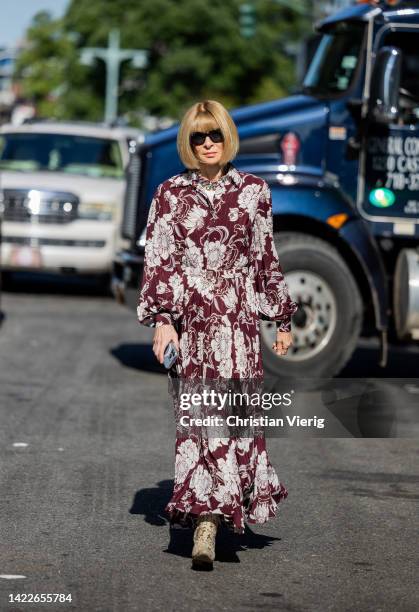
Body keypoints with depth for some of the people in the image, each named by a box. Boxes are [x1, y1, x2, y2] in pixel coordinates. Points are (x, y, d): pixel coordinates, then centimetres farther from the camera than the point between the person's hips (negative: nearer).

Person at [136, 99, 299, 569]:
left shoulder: (253, 191, 9)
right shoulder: (169, 194, 6)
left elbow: (266, 259, 14)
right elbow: (157, 261, 3)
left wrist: (282, 318, 15)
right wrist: (160, 319, -7)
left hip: (238, 318, 1)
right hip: (189, 319, -1)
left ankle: (206, 519, 2)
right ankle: (207, 520, -4)